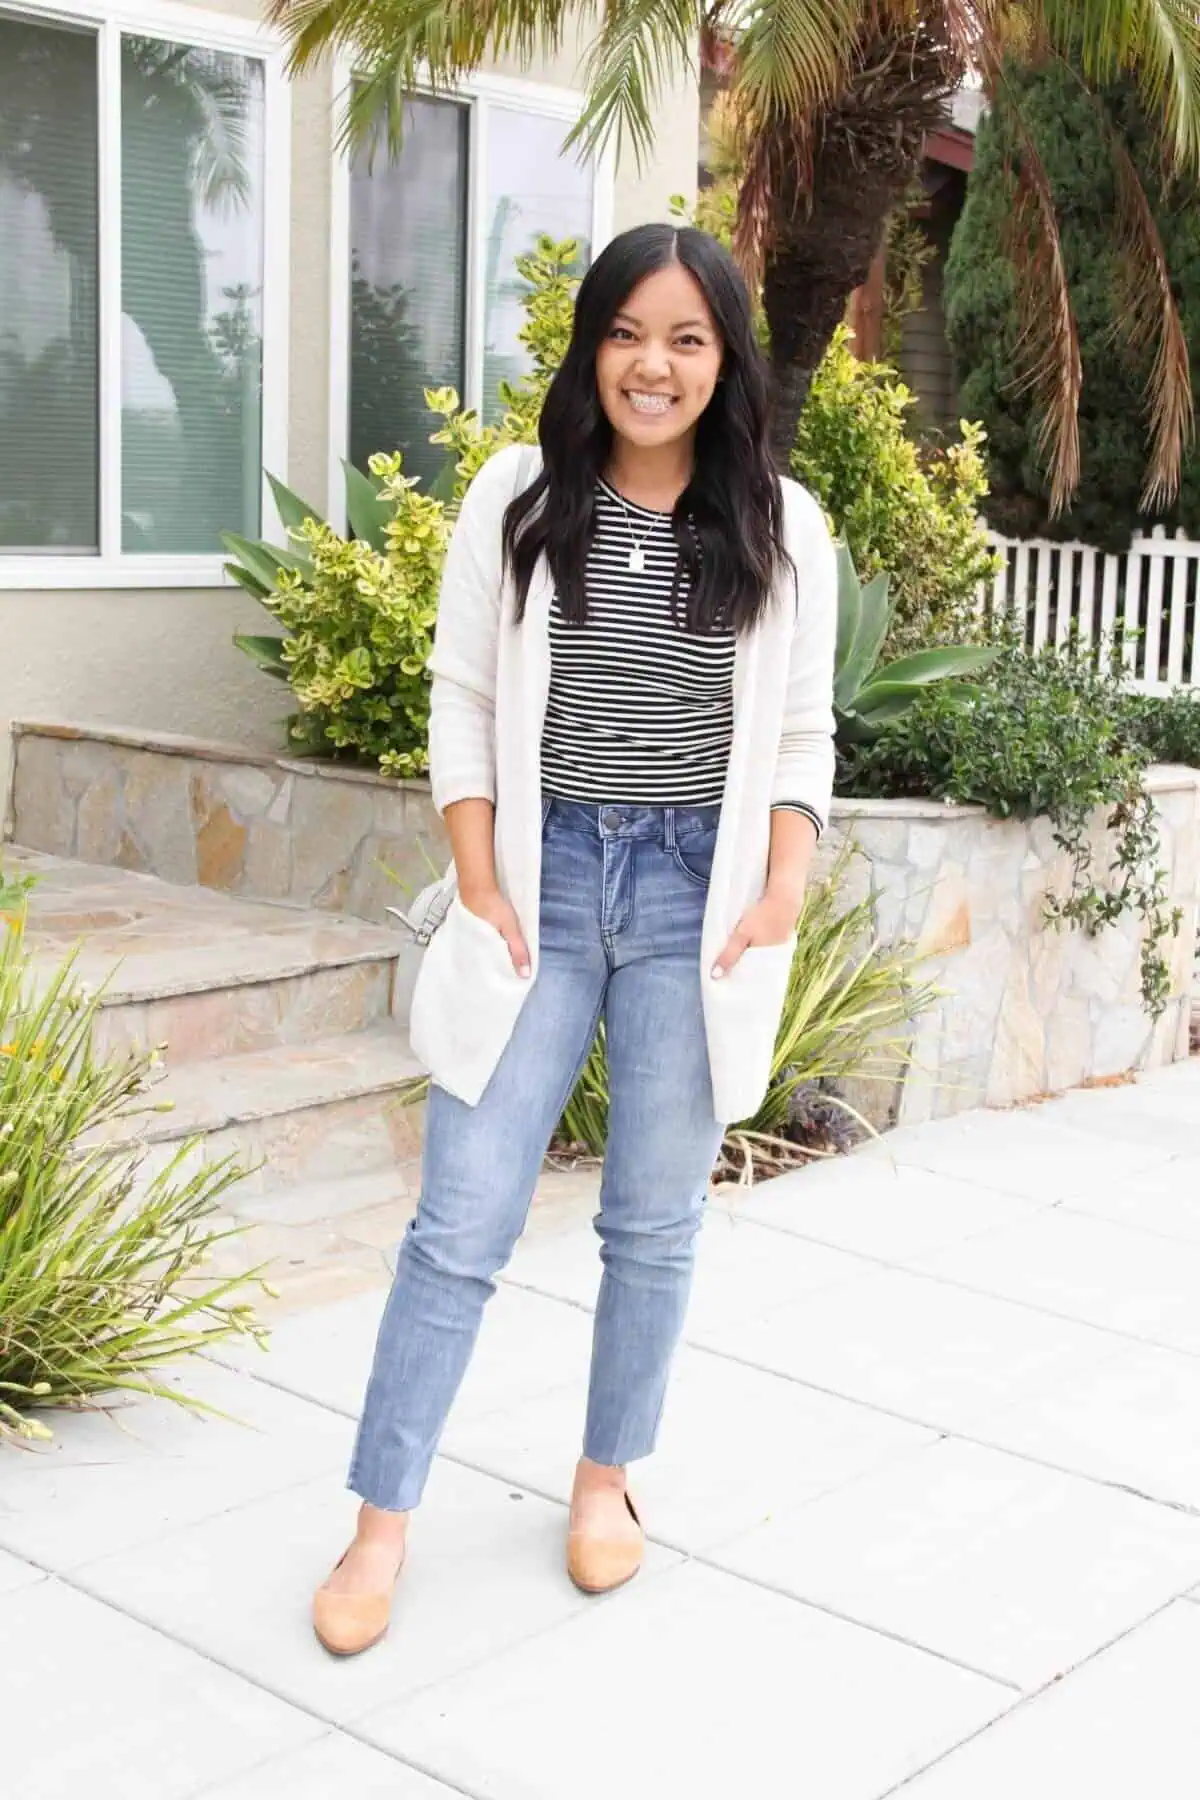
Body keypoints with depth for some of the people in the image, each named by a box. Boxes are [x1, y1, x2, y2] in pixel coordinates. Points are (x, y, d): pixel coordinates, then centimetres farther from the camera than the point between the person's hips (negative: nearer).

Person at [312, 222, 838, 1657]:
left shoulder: (782, 528, 4)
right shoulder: (517, 498, 2)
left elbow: (801, 734, 7)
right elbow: (462, 702, 3)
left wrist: (781, 893, -6)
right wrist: (480, 887, -4)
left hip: (695, 894, 1)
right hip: (542, 882, 0)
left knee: (654, 1223, 10)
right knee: (462, 1223, 0)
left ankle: (606, 1475, 30)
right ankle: (382, 1523, 11)